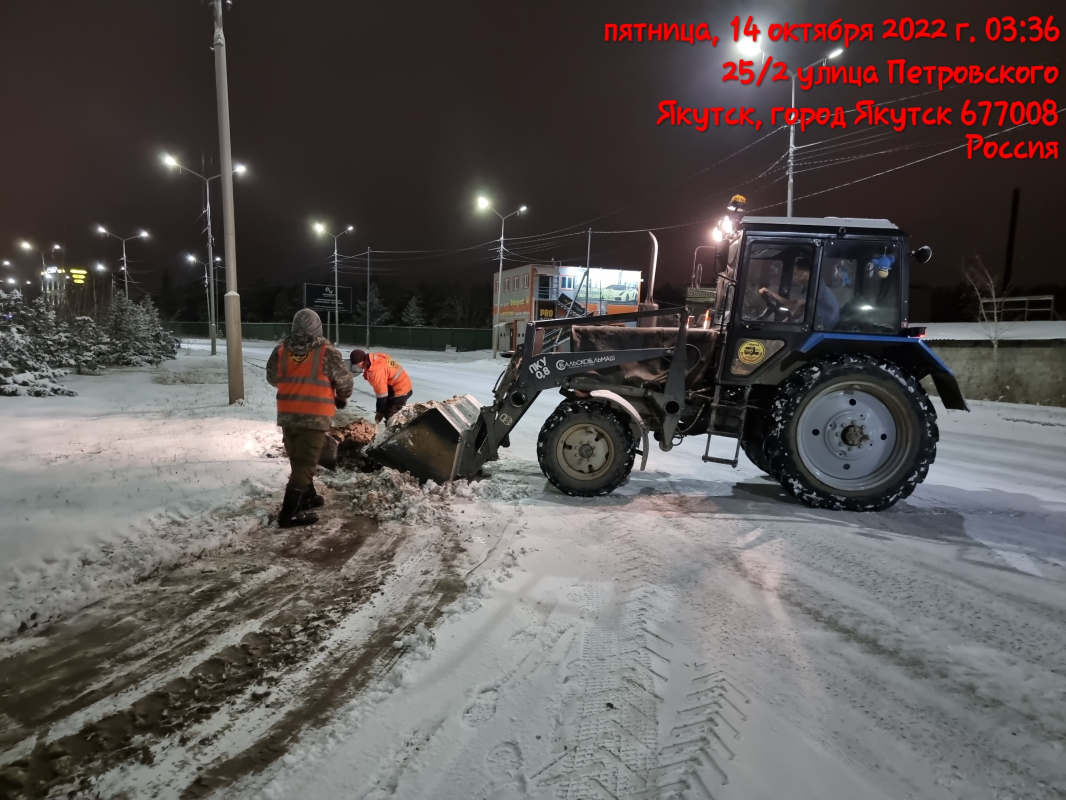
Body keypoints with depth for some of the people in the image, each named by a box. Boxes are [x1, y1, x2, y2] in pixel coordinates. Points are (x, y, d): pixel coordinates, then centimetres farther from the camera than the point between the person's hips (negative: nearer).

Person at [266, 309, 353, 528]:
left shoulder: (280, 351, 1)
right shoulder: (327, 352, -12)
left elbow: (272, 379, 15)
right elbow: (344, 382, -4)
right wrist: (342, 398, 17)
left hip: (286, 416, 5)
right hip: (314, 417, -5)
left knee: (298, 460, 21)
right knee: (304, 464, -1)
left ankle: (308, 497, 36)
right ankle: (289, 514, -2)